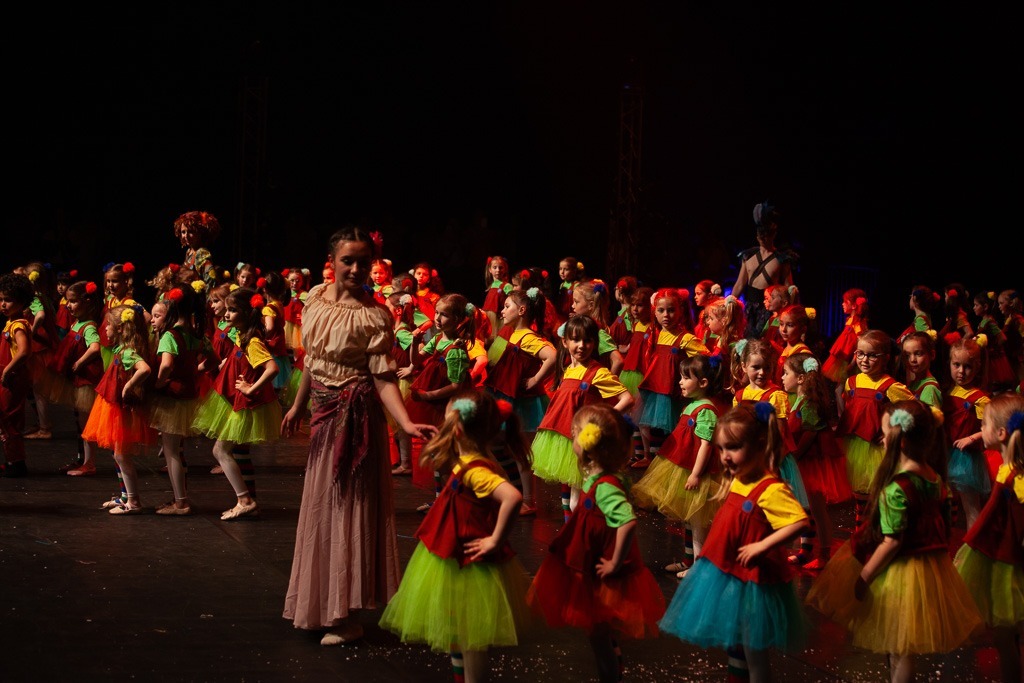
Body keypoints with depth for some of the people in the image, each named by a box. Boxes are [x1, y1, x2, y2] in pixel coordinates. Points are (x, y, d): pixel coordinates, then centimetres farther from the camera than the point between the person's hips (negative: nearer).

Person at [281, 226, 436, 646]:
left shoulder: (374, 316, -16)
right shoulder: (316, 299, 2)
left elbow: (383, 378, -20)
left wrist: (406, 424, -34)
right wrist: (298, 405, 21)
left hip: (354, 416, -7)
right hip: (324, 413, 7)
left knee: (346, 505, -2)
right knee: (321, 505, 15)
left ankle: (347, 617, 6)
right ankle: (320, 604, 29)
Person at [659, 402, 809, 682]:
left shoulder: (770, 490, -24)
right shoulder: (737, 480, 2)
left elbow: (798, 522, -34)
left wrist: (762, 546, -30)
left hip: (751, 581, -8)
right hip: (724, 574, 8)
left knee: (753, 649, 6)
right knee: (732, 645, 24)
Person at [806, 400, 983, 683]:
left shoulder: (896, 489, -26)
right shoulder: (933, 477, -2)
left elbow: (892, 542, -22)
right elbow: (941, 523, 7)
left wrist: (863, 577, -13)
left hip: (900, 571, -7)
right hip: (931, 562, 7)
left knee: (898, 648, 8)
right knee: (901, 645, 21)